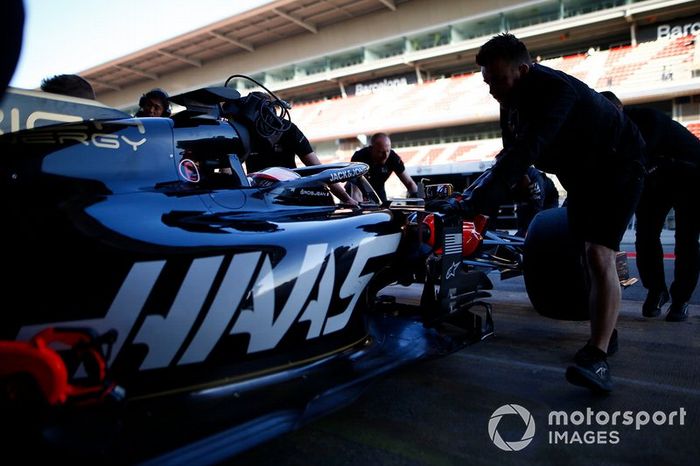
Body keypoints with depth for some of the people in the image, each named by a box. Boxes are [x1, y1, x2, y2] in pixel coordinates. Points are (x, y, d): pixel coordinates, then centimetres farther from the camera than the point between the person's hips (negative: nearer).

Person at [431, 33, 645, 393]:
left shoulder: (554, 88, -32)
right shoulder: (512, 101, -4)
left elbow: (525, 151, -43)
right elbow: (511, 155, 2)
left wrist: (476, 201, -48)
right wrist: (476, 197, -8)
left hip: (616, 169, -9)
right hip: (578, 176, 9)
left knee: (599, 256, -22)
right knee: (586, 255, 10)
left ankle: (596, 359, -25)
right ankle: (603, 333, 24)